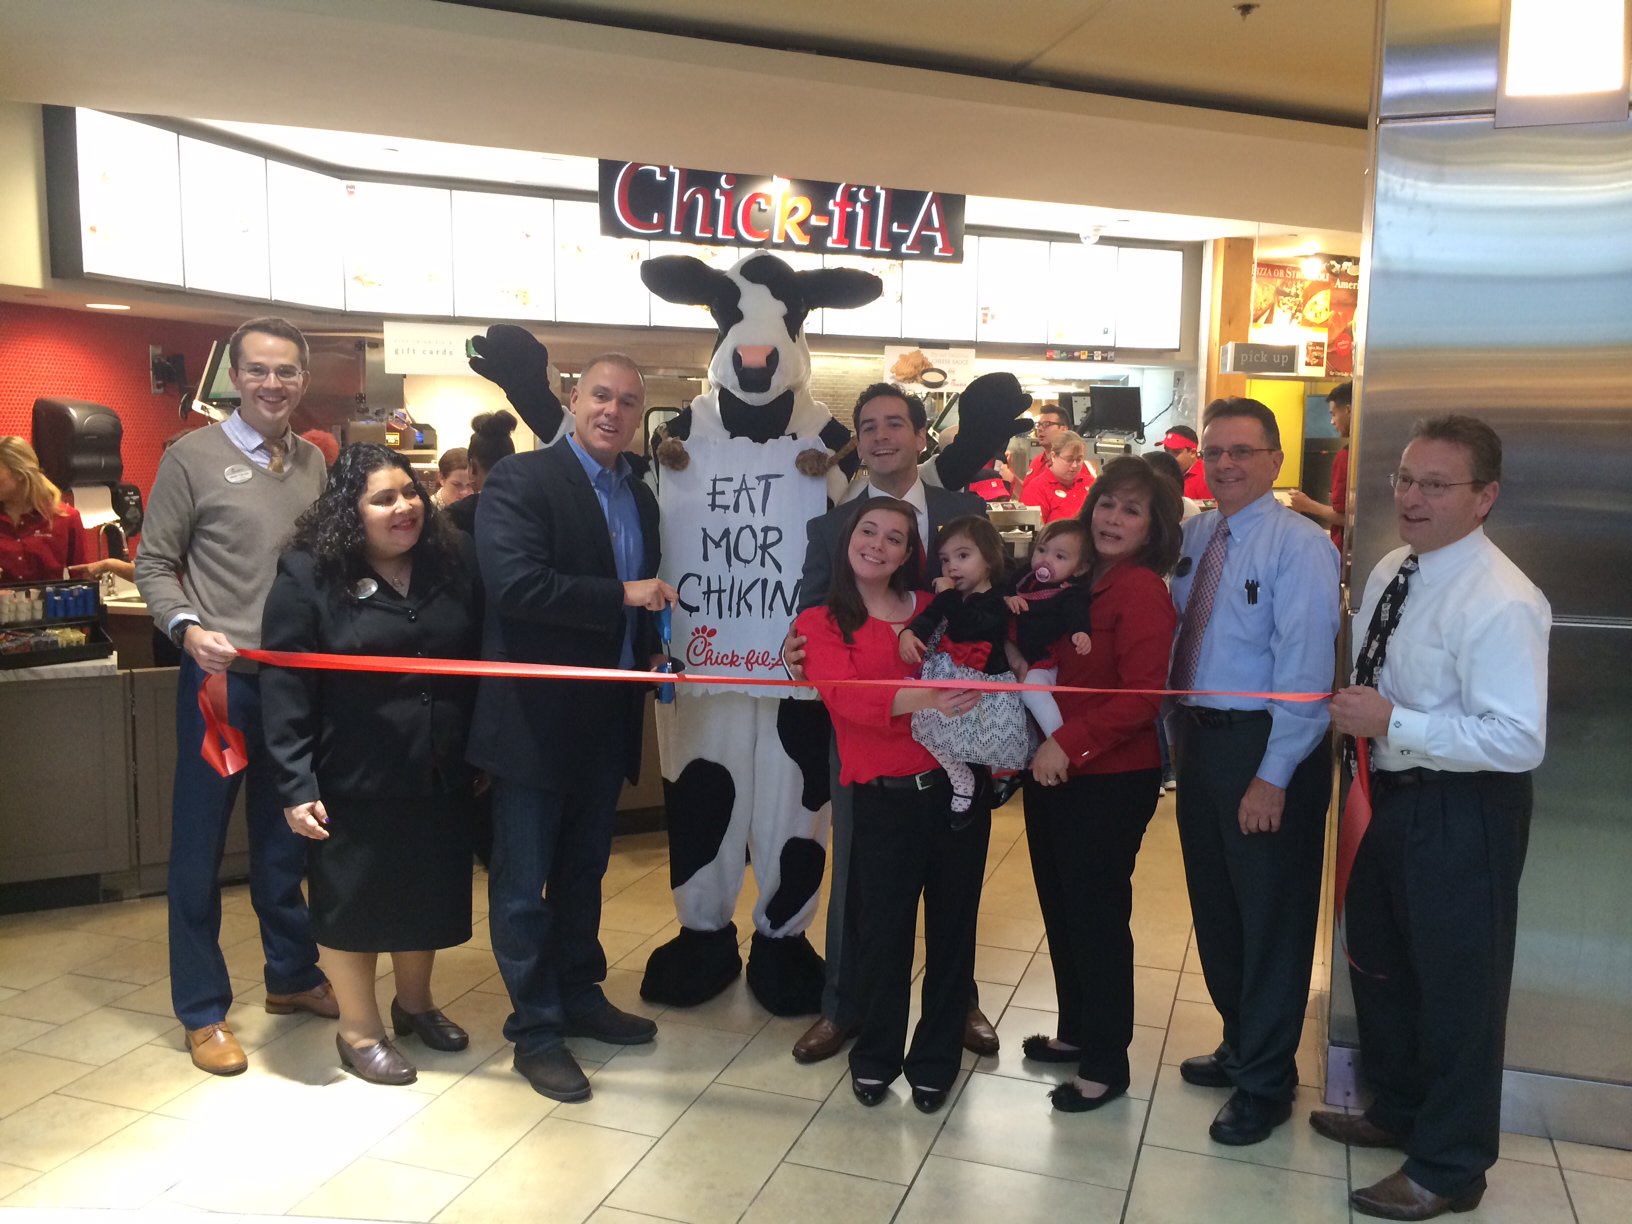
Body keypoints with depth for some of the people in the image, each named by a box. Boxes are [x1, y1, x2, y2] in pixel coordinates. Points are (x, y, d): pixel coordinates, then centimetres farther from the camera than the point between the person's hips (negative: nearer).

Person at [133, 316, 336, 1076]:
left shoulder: (314, 464, 9)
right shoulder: (191, 457, -4)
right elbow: (153, 565, -3)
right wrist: (187, 627, -19)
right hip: (222, 673, -4)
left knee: (286, 838, 16)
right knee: (201, 843, 5)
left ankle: (291, 975, 31)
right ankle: (202, 1011, 17)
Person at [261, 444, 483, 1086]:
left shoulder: (453, 563, 1)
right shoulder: (307, 576, -10)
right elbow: (284, 690, -11)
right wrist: (296, 786, -15)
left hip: (440, 774, 4)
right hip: (354, 781, -4)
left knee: (428, 892, 17)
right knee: (352, 900, 10)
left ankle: (415, 1003, 40)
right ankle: (358, 1029, 29)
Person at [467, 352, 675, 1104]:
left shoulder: (639, 498, 12)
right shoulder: (520, 480, -12)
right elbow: (513, 582, -25)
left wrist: (653, 650, 3)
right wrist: (621, 596, -22)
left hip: (607, 720, 7)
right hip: (535, 718, -7)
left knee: (583, 872, 20)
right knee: (524, 885, 5)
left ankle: (580, 999, 37)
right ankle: (535, 1032, 19)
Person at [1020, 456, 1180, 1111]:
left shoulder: (1143, 591, -15)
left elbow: (1142, 695, -20)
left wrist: (1069, 741, -21)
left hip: (1110, 779, -8)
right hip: (1052, 770, 8)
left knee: (1096, 913, 4)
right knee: (1059, 906, 19)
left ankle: (1105, 1063, 21)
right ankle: (1076, 1031, 38)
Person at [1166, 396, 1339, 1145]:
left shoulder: (1298, 546, -15)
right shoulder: (1194, 535, 7)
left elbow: (1304, 669, -19)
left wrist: (1272, 776, -21)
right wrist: (1178, 732, 6)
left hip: (1265, 747, -7)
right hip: (1200, 739, 7)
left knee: (1271, 917, 7)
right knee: (1215, 907, 19)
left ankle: (1266, 1082, 24)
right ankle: (1241, 1045, 41)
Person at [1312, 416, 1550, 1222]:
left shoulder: (1501, 603, -23)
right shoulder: (1390, 572, 4)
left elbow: (1519, 740, -29)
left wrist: (1393, 723, -28)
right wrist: (1356, 720, 4)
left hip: (1463, 814, -9)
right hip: (1391, 793, 9)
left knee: (1456, 988, 8)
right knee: (1378, 963, 23)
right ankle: (1396, 1111, 47)